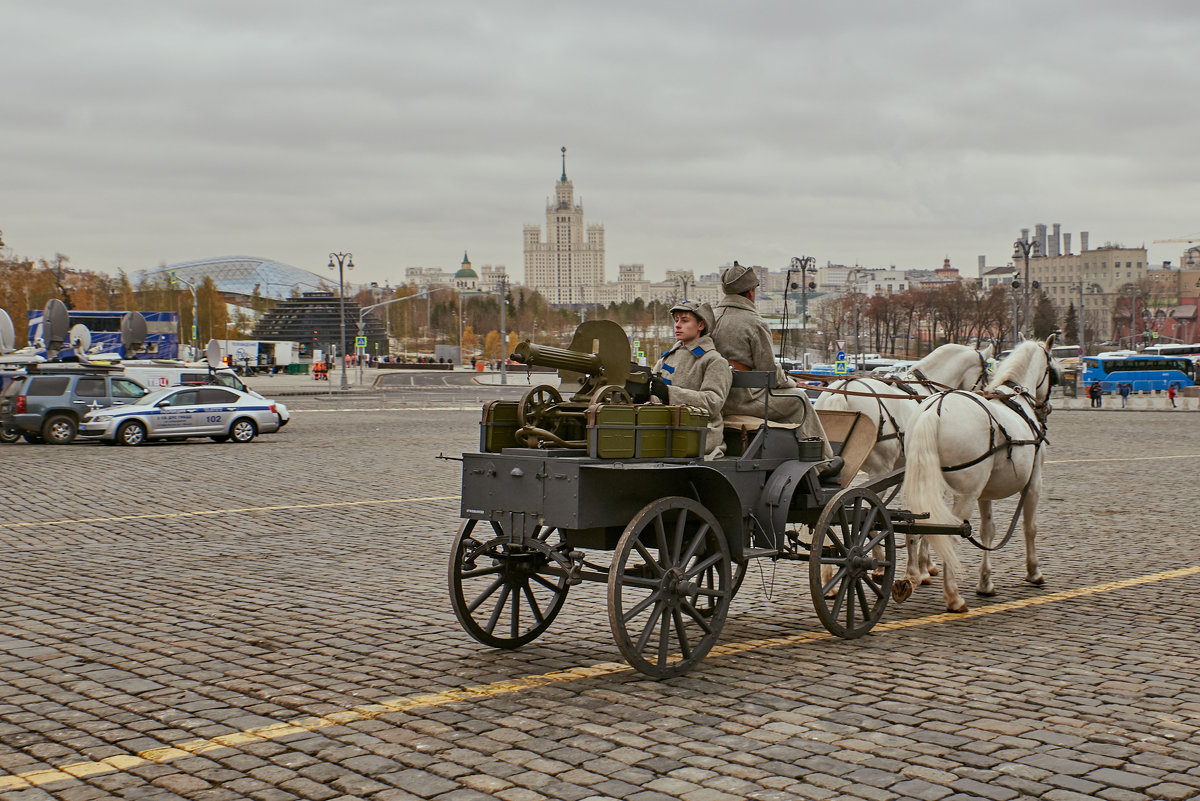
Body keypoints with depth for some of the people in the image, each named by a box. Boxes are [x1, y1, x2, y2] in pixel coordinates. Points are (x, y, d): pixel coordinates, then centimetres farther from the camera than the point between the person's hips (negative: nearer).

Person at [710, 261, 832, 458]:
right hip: (745, 399, -8)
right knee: (798, 399, 13)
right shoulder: (755, 324, -13)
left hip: (717, 400, 8)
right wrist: (788, 381, 10)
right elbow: (768, 371, -12)